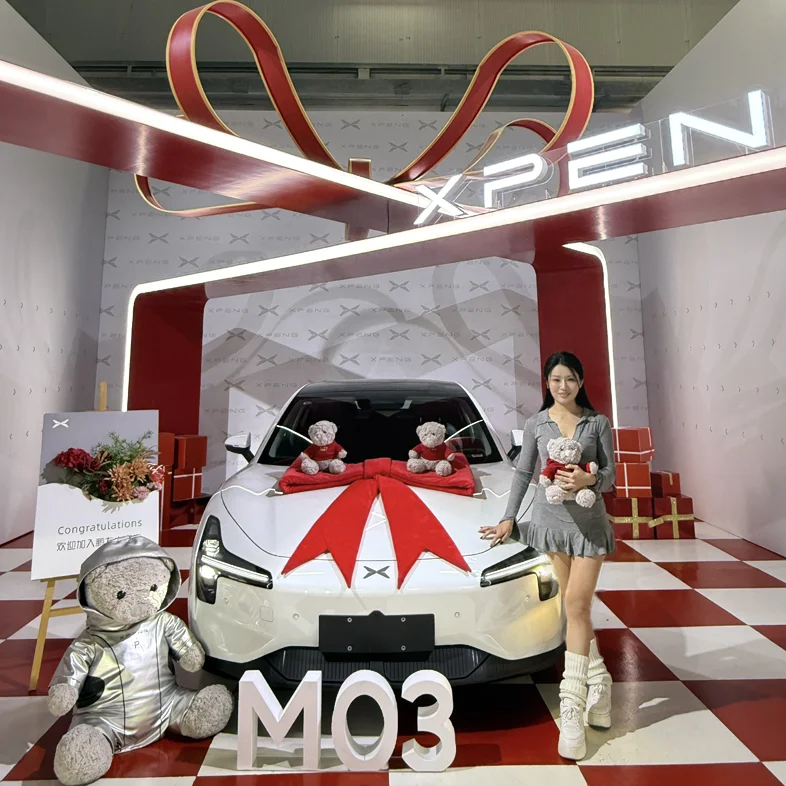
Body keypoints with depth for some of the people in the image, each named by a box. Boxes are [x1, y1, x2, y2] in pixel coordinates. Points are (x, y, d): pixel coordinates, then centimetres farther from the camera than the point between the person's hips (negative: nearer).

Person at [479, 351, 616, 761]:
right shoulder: (536, 424, 3)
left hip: (590, 520, -1)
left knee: (576, 604, -7)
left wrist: (587, 480, -22)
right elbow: (523, 472, 6)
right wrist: (508, 518, 5)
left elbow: (610, 476, 0)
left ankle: (572, 704, 1)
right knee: (576, 606, 11)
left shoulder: (598, 423, 0)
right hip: (552, 517, 2)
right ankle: (597, 680, 30)